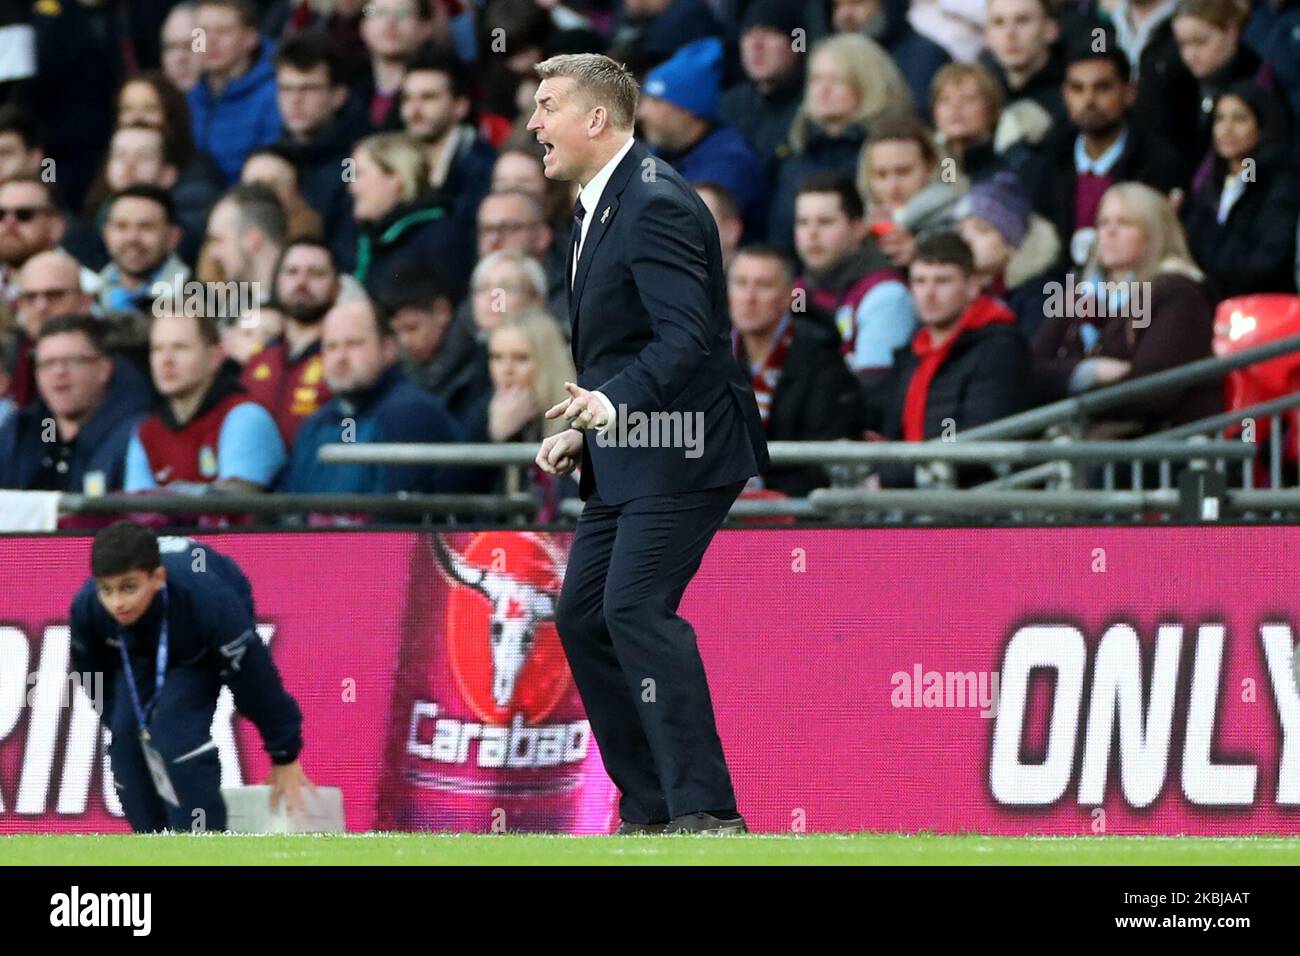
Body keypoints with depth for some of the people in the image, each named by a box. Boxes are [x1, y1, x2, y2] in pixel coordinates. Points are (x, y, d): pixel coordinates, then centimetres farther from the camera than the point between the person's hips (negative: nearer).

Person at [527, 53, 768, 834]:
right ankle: (649, 811, 13)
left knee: (637, 607, -20)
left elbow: (686, 336, -26)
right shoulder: (599, 206, 16)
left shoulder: (656, 205, -16)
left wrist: (614, 402, -39)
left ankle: (706, 810, -22)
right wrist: (583, 432, 13)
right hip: (628, 458, 11)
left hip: (682, 450, -11)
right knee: (584, 617, 9)